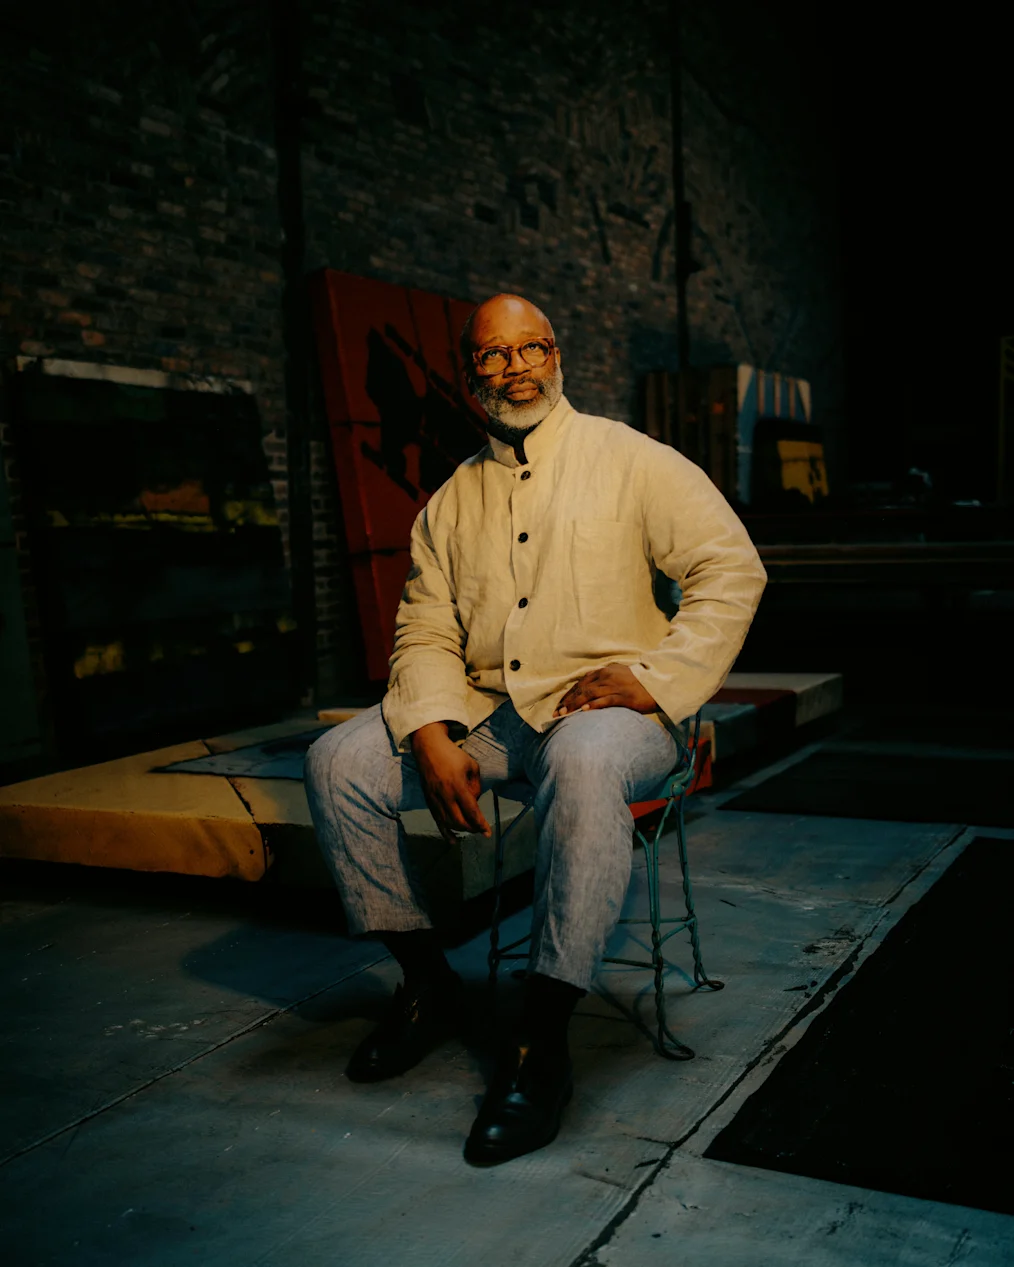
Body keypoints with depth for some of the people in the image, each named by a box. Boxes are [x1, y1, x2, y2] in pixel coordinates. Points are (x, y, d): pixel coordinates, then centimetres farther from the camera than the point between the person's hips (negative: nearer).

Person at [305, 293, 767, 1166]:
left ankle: (542, 1042, -30)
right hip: (486, 710, 5)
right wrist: (434, 739, -11)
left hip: (608, 708, -5)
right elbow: (426, 636, 8)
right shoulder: (451, 504, 14)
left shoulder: (630, 461, 3)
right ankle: (428, 985, 1)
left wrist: (653, 678, -15)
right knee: (339, 765, -13)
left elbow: (732, 567, -4)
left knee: (581, 763, -40)